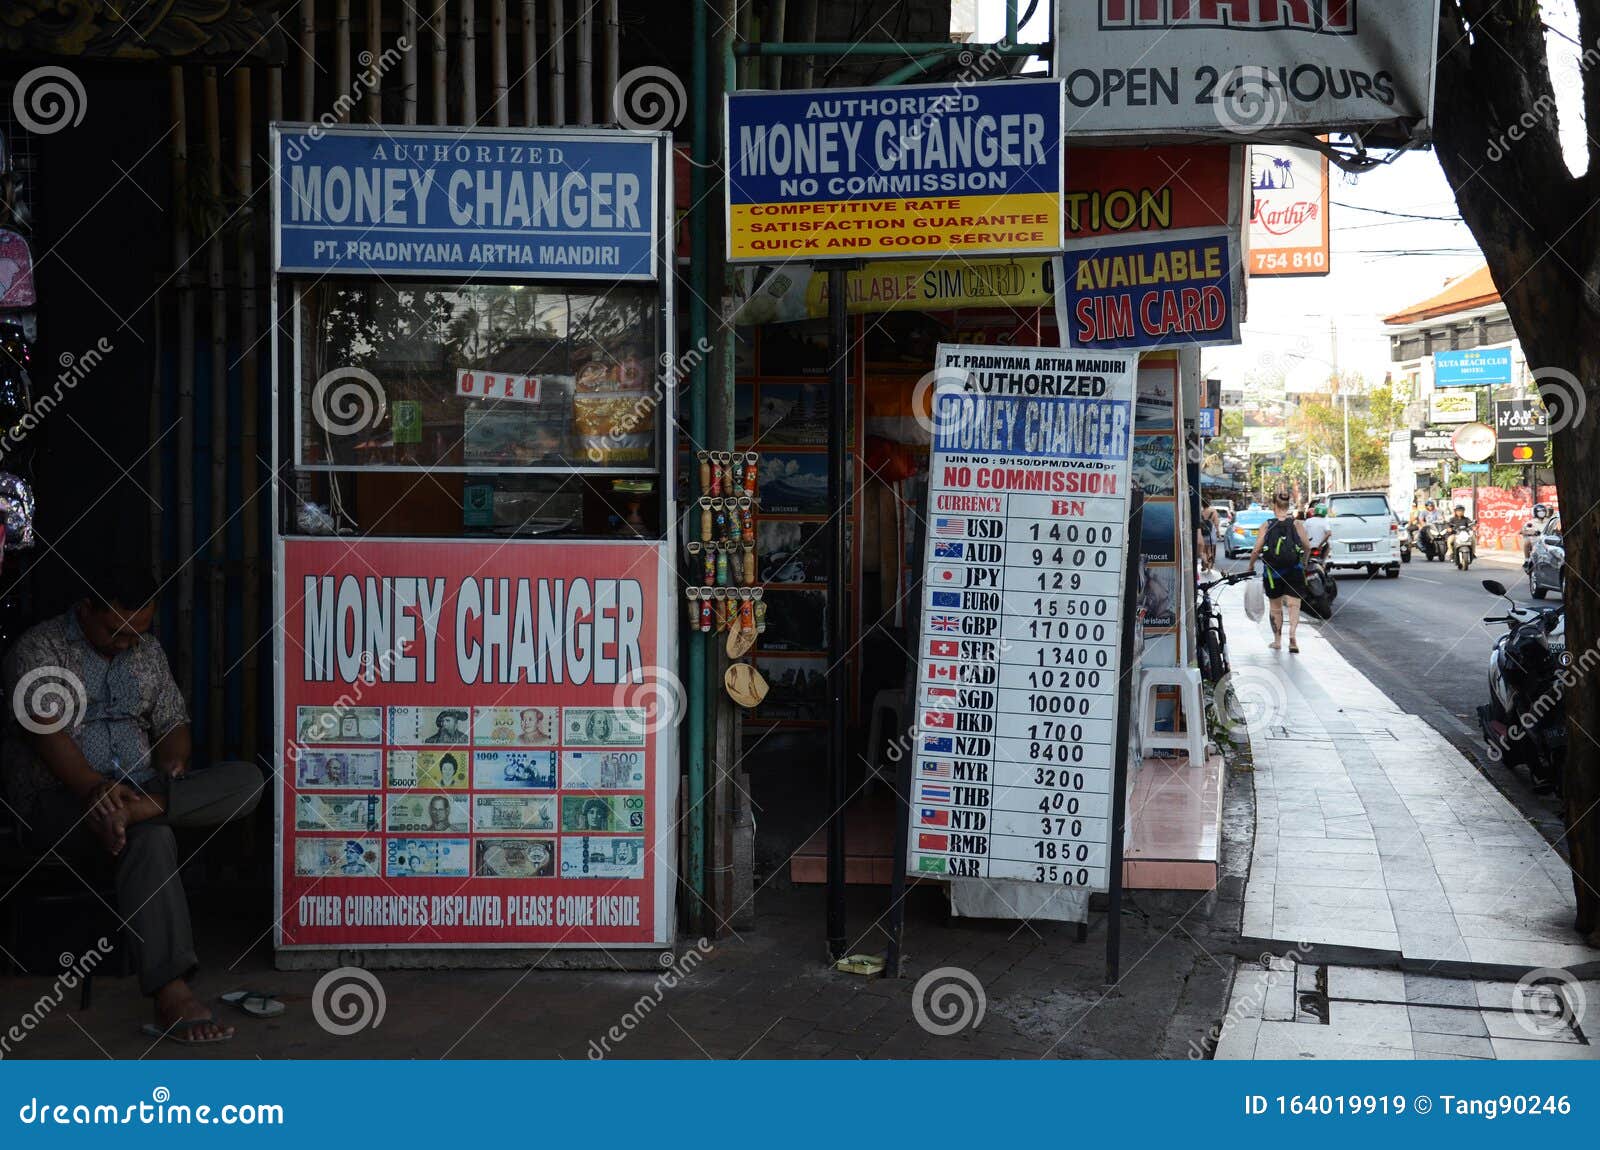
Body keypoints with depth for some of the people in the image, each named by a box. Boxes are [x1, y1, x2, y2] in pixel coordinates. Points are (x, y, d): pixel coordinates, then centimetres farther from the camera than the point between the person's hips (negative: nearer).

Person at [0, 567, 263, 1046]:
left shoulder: (148, 652, 16)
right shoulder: (38, 648, -3)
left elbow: (173, 723, 16)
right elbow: (45, 730, -18)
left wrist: (172, 767, -9)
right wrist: (95, 787, -35)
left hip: (139, 785, 6)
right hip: (58, 796, -6)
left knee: (247, 780, -19)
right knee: (150, 836, -39)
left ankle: (139, 807, -42)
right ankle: (171, 993, -45)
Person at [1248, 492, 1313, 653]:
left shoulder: (1267, 526, -5)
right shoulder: (1296, 524, -4)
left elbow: (1256, 551, -7)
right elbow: (1307, 546, -5)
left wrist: (1251, 567, 8)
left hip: (1272, 572, 1)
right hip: (1294, 571, -1)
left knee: (1276, 606, 16)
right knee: (1294, 605, 0)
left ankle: (1277, 640, 25)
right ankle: (1292, 634, -22)